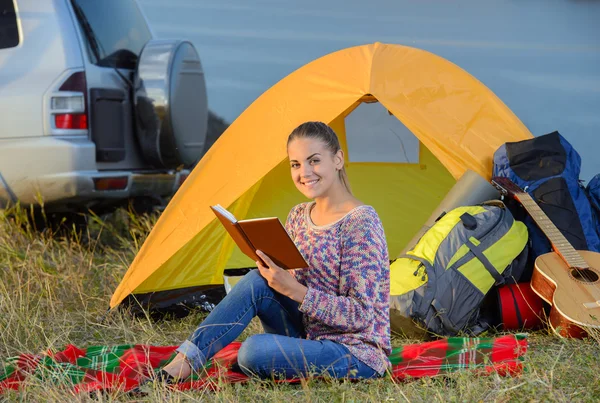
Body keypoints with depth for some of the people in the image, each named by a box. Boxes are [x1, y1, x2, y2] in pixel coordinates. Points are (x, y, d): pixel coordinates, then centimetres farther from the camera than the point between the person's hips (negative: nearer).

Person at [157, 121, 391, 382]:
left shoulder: (361, 224, -17)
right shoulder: (298, 217, 7)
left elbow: (361, 316, -20)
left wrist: (294, 290, -25)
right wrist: (274, 272, -9)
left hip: (358, 356, -7)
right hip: (309, 336, 7)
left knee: (254, 351, -30)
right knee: (259, 281, -16)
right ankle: (183, 362, -15)